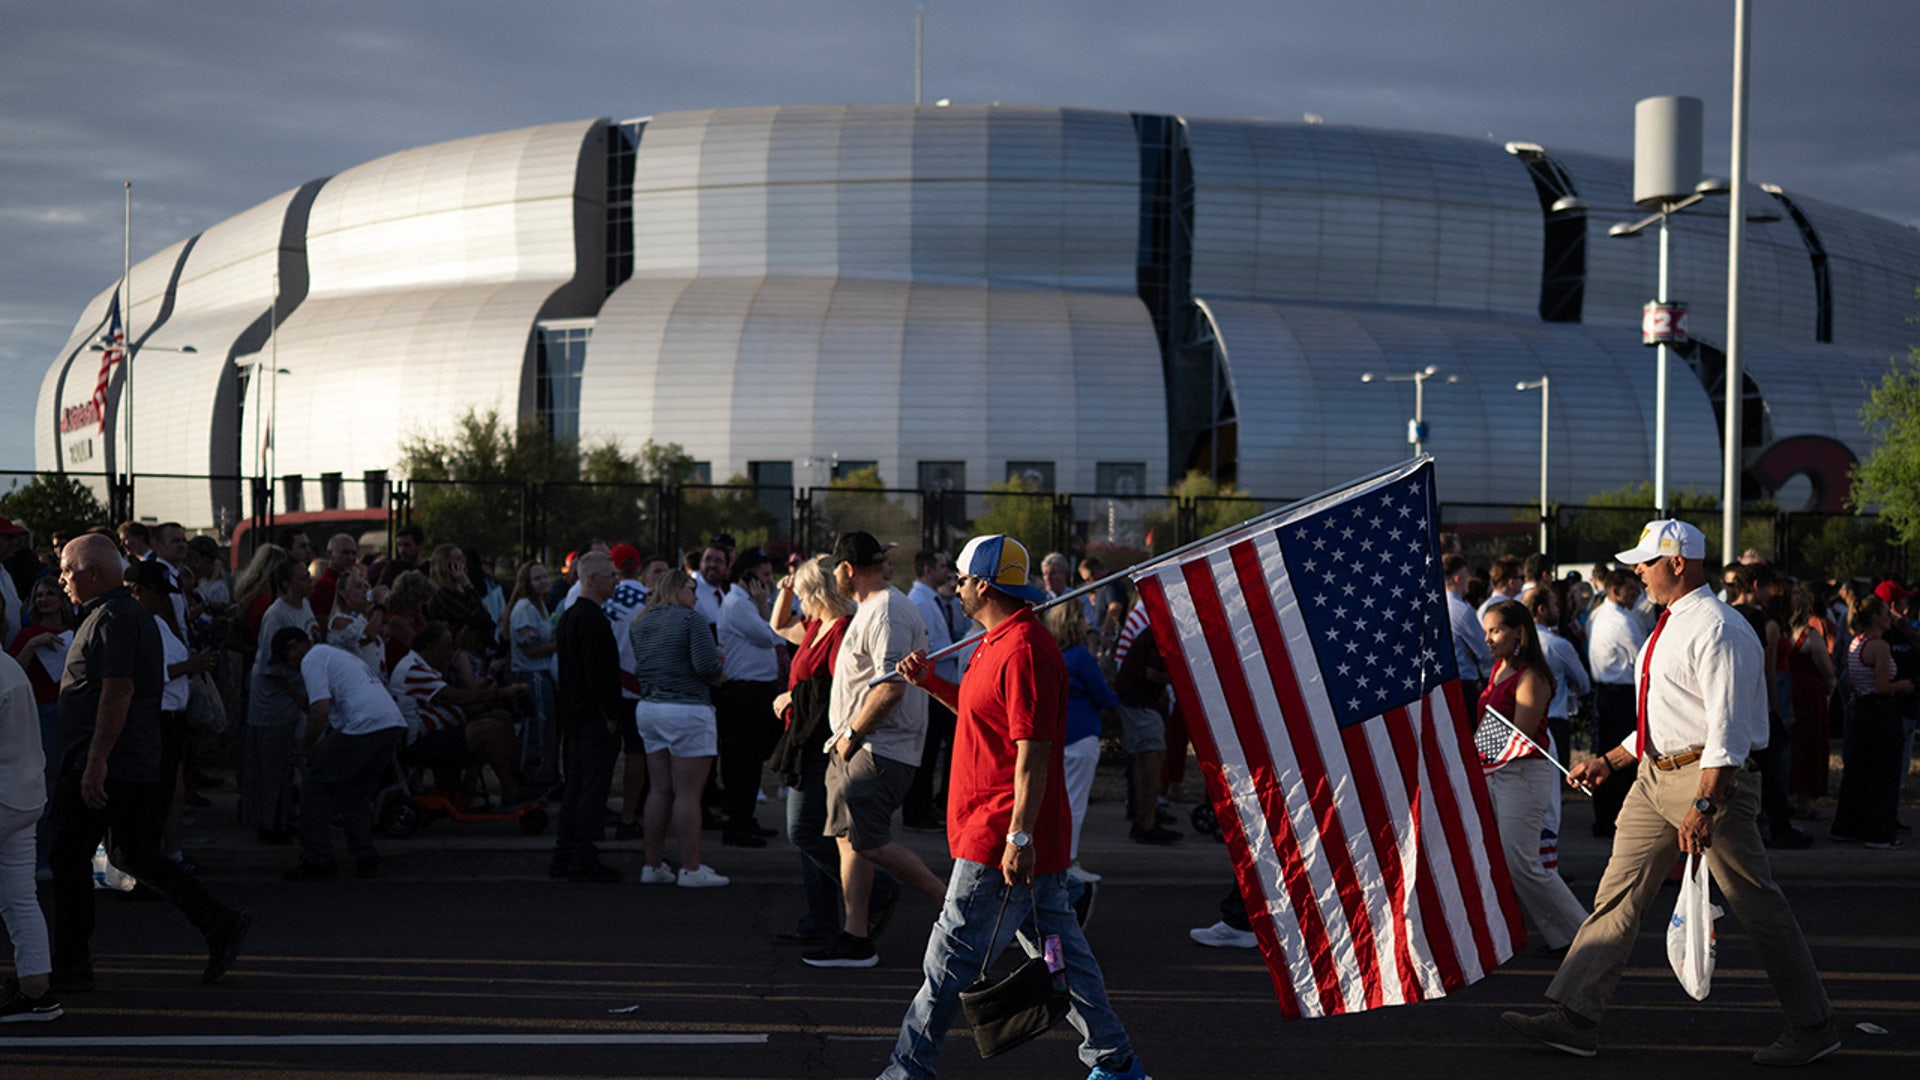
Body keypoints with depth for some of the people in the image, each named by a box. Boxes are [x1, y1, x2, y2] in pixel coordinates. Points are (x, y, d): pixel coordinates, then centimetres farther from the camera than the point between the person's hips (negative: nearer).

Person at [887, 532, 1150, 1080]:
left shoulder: (1023, 651, -18)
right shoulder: (1000, 642, 16)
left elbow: (1034, 750, -24)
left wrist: (1019, 836, -27)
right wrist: (931, 681, 17)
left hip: (1000, 838, -11)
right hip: (1027, 837, 11)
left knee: (953, 955, -4)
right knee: (1061, 948, 14)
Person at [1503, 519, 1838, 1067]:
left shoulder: (1716, 630, -15)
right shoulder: (1669, 627, 16)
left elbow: (1727, 728, -21)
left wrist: (1703, 805, -27)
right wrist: (1606, 762, 24)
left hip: (1710, 777, -10)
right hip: (1656, 775, 10)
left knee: (1756, 904, 0)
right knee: (1618, 895, 4)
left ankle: (1812, 1027, 13)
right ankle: (1575, 1017, 4)